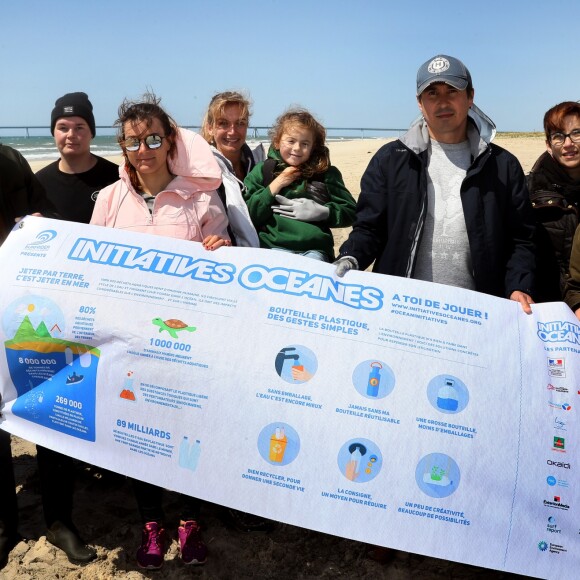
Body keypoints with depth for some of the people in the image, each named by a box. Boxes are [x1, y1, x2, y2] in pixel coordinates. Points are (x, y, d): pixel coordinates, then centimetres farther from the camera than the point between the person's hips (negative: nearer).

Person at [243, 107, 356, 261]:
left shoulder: (326, 173, 13)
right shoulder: (263, 170, 11)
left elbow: (350, 213, 13)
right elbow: (247, 215, 3)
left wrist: (322, 212, -4)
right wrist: (276, 185, -2)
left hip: (314, 249, 2)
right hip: (273, 247, -1)